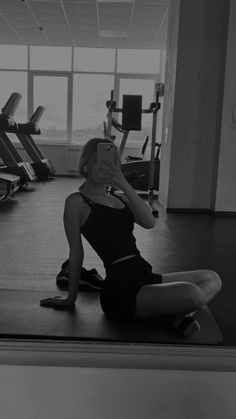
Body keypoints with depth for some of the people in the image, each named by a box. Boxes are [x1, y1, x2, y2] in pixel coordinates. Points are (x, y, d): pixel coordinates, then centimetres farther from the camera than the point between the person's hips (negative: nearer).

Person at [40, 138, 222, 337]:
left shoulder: (120, 199, 17)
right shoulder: (77, 202, -2)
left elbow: (149, 222, -3)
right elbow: (76, 252, -1)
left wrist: (124, 185, -10)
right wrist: (71, 298, 5)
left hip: (144, 278, 8)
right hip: (121, 290, -8)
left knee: (212, 279, 10)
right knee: (192, 294, -27)